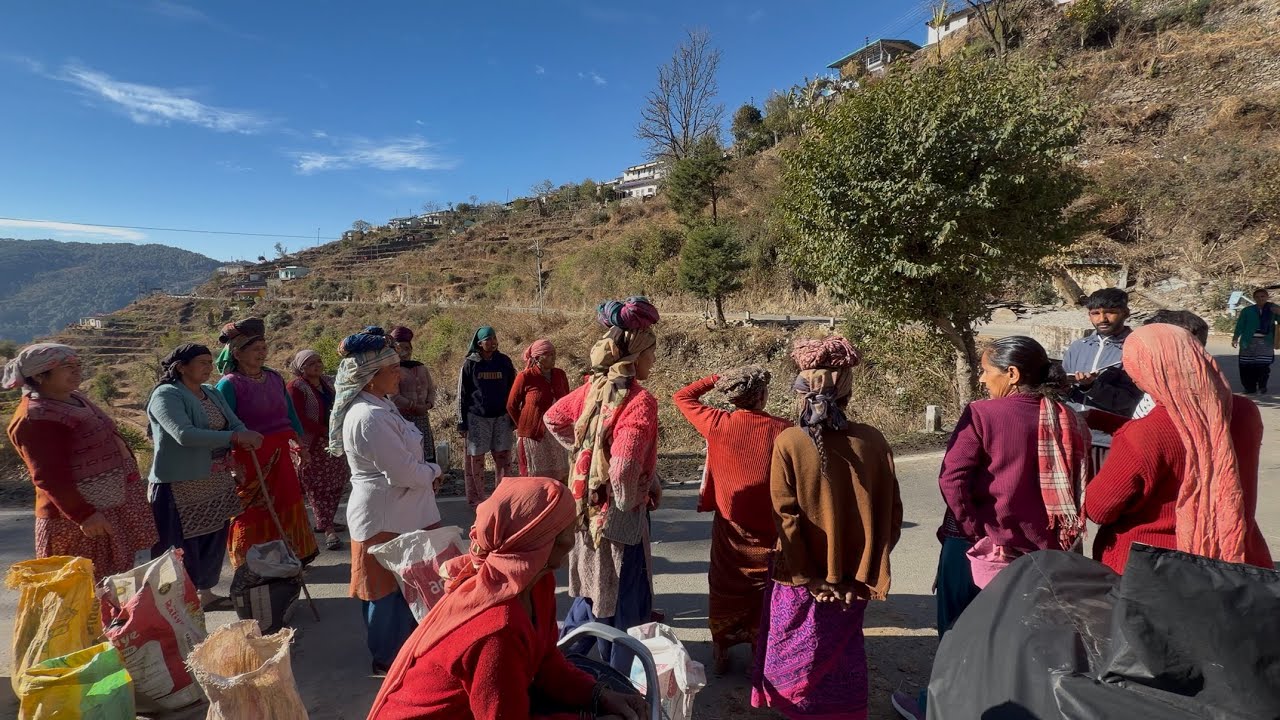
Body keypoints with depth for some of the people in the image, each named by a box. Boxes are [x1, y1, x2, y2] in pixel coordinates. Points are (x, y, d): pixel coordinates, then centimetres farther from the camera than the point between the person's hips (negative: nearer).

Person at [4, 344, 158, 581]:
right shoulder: (36, 418, -19)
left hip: (117, 506, 9)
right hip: (79, 517, -9)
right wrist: (84, 515, -27)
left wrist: (131, 474, 23)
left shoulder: (74, 398, 9)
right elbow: (49, 478, -24)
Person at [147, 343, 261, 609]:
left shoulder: (212, 393, 11)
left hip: (218, 483, 8)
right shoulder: (166, 395, -13)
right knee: (181, 547, 0)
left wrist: (247, 437, -19)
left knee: (214, 540, 17)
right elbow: (184, 434, -27)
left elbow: (236, 423, 5)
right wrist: (234, 437, -30)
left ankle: (206, 592, 32)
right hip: (180, 486, -8)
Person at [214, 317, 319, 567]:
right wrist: (231, 466, -19)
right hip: (248, 460, -6)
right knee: (253, 516, 5)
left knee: (287, 508, 14)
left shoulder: (274, 378, 8)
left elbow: (290, 414, 15)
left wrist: (301, 446, 17)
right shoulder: (229, 384, -11)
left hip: (280, 455, 6)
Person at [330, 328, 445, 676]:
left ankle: (405, 645, 39)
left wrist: (424, 472, -2)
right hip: (386, 517, -10)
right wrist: (434, 472, -7)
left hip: (396, 511, 10)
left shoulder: (380, 406, 7)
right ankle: (389, 658, 26)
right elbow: (404, 471, -26)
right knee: (389, 589, 8)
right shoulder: (369, 417, -26)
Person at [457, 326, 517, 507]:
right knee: (476, 458, 4)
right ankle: (476, 498, 15)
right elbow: (462, 394, 1)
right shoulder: (470, 364, -1)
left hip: (501, 417, 2)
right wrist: (462, 422, -2)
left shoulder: (504, 362, 4)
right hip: (477, 417, -2)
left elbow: (512, 390, 10)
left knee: (503, 456, 1)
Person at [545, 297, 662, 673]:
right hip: (620, 516, -8)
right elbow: (623, 469, -31)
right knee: (628, 607, 11)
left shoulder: (594, 388, 0)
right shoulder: (641, 401, -22)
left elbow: (553, 419, 15)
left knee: (592, 590, 26)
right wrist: (632, 501, -12)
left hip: (588, 509, 8)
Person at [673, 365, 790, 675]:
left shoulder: (719, 424, -12)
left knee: (725, 591, 19)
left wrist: (715, 379, 7)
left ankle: (721, 652, 32)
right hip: (770, 530, -1)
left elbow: (682, 396, 2)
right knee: (764, 592, 15)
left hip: (730, 527, 1)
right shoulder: (784, 429, -13)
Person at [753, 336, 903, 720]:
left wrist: (808, 578, -8)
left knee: (797, 658, 18)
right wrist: (866, 574, 1)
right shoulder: (873, 441, -9)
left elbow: (786, 518, -18)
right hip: (851, 578, 3)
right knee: (843, 652, 24)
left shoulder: (788, 442, -17)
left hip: (801, 579, -2)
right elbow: (891, 513, -5)